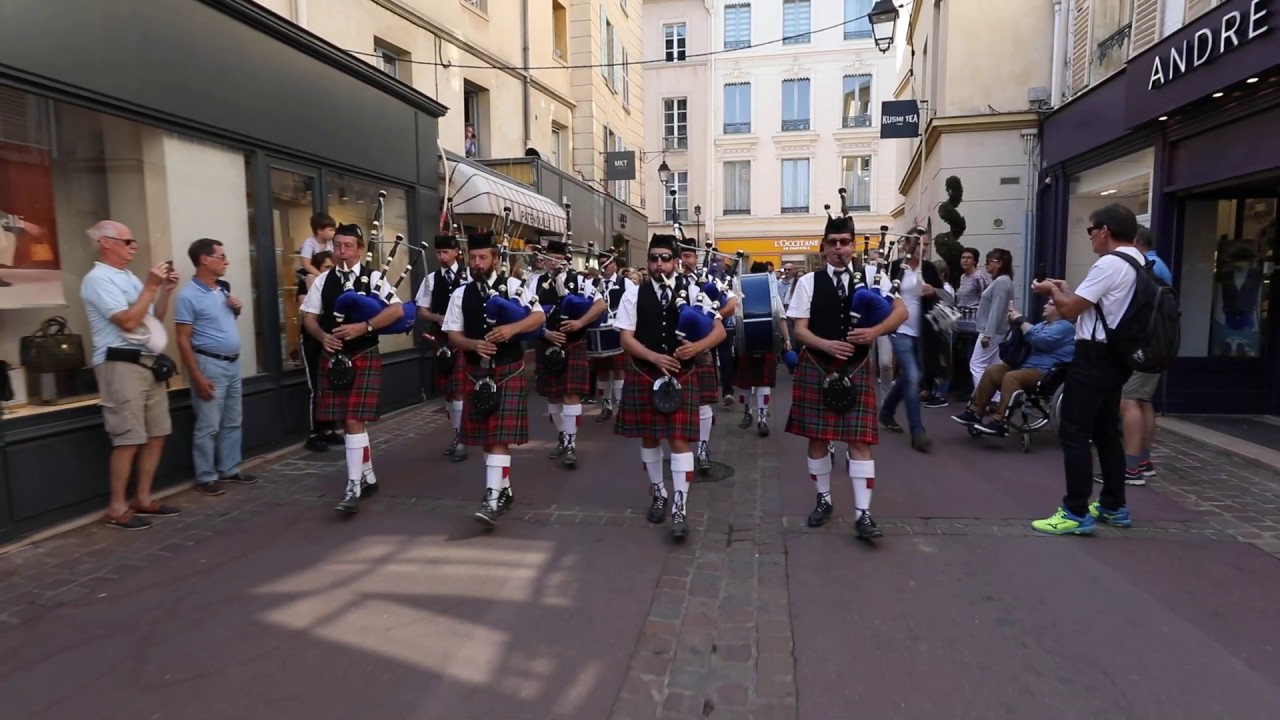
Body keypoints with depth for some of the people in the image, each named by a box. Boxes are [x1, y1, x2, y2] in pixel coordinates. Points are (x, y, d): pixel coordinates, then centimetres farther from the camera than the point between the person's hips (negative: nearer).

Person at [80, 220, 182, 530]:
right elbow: (128, 321, -18)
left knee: (157, 434, 11)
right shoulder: (98, 279, -9)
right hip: (121, 365, -9)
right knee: (129, 439, -7)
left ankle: (143, 499, 21)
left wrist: (165, 291, 7)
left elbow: (155, 319, 20)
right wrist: (151, 287, -13)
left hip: (150, 363, 9)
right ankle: (117, 508, 3)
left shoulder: (130, 278, 18)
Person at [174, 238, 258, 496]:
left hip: (233, 362, 8)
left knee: (233, 422, 14)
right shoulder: (189, 296, -13)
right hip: (210, 364, -8)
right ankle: (206, 477, 10)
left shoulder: (223, 289, 8)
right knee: (208, 426, 0)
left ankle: (230, 470, 24)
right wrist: (197, 377, -18)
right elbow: (183, 339, -14)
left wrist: (237, 310, 1)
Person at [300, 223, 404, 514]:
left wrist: (364, 326, -23)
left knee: (354, 420, -11)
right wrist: (323, 336, -11)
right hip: (333, 358, 5)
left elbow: (397, 310, -14)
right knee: (347, 422, 12)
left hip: (364, 357, -5)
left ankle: (354, 487, -5)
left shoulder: (373, 277, -5)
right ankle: (368, 477, 27)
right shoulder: (323, 281, 8)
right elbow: (309, 317, 9)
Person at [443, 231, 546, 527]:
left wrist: (512, 328, -25)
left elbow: (539, 317, -8)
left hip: (508, 371, -4)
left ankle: (493, 498, -9)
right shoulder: (461, 294, 5)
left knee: (500, 437, -9)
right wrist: (474, 344, -16)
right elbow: (453, 334, 4)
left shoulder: (513, 286, -3)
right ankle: (504, 489, 28)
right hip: (476, 372, 4)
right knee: (486, 437, 13)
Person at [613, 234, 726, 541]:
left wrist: (697, 347, -23)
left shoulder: (691, 291, -1)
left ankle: (680, 508, 3)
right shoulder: (634, 294, 0)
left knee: (679, 439, -4)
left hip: (682, 375, -1)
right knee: (649, 437, 13)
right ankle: (658, 493, 33)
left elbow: (719, 330, -3)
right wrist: (655, 357, -20)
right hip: (644, 375, 2)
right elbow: (626, 338, -4)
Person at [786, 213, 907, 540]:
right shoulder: (808, 282, -1)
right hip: (816, 367, 0)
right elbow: (800, 330, -4)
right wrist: (827, 345, -23)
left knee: (860, 440, -2)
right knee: (817, 437, 8)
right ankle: (824, 500, 26)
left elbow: (901, 311, 1)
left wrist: (875, 331, -17)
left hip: (856, 369, 1)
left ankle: (863, 514, 2)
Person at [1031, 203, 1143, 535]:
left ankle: (1077, 513, -5)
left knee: (1074, 433, -7)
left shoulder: (1110, 264, -17)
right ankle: (1113, 506, 26)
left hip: (1095, 356, -10)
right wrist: (1066, 289, 19)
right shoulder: (1138, 262, 14)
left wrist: (1052, 290, 3)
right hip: (1116, 356, 10)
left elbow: (1070, 309, -16)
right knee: (1106, 431, 17)